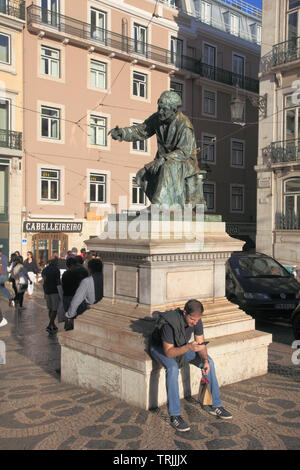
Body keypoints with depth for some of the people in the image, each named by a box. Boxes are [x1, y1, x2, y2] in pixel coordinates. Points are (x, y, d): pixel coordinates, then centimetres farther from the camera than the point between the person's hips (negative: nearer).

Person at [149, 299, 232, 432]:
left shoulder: (196, 320, -19)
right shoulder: (169, 324, -38)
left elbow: (200, 343, -9)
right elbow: (168, 352, -35)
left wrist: (205, 360, -28)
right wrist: (188, 347, -50)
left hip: (180, 346, 6)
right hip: (160, 348, -6)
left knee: (209, 362, -11)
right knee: (173, 368, -37)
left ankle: (214, 404, 2)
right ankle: (175, 415, -28)